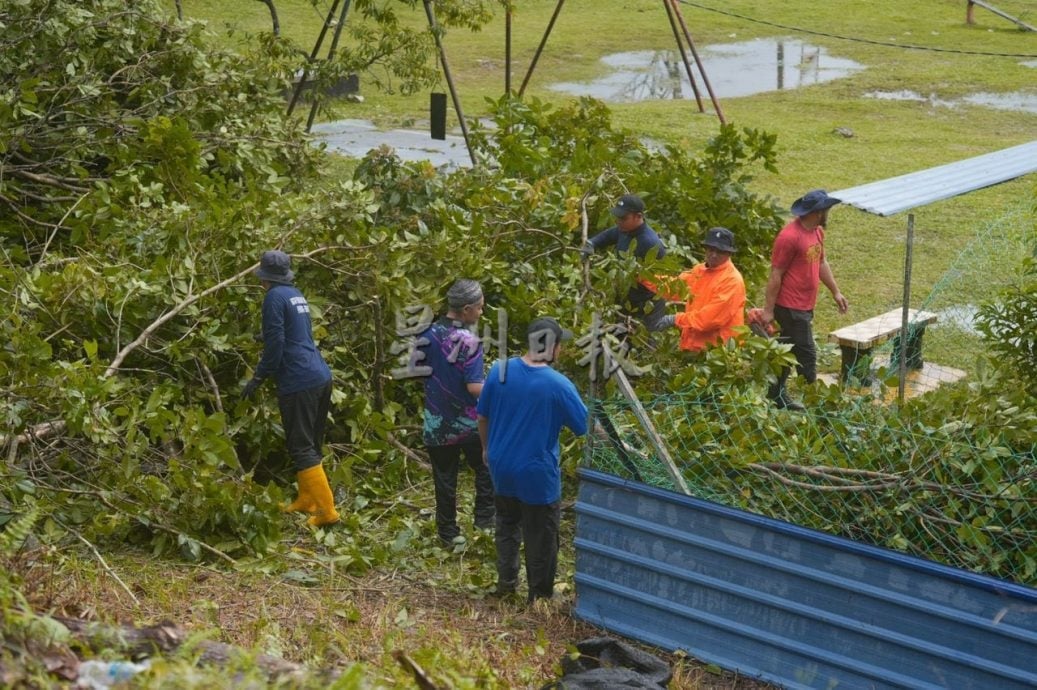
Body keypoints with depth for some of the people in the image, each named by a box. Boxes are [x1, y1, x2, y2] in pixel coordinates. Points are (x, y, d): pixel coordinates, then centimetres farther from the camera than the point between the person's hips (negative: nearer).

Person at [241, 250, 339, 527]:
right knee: (312, 444, 17)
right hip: (321, 377, 9)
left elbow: (274, 344, -13)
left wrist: (258, 377, -6)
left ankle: (327, 510, -11)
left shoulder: (275, 297, -8)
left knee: (302, 449, -6)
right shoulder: (296, 295, 18)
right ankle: (306, 500, 26)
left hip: (298, 382, -9)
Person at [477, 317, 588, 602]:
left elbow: (482, 417, 3)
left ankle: (506, 581, 36)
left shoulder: (499, 371, -8)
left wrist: (487, 449, 19)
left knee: (507, 524, 27)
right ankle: (540, 595, 24)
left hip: (502, 468, 5)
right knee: (541, 535, 12)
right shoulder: (559, 385, -21)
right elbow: (585, 427, -12)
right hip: (537, 473, -5)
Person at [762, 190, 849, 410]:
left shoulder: (817, 231, 7)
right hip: (791, 307, -9)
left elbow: (821, 263, 21)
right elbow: (775, 274, -18)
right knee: (806, 354, -2)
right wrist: (768, 310, -16)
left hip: (805, 306, 9)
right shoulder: (790, 237, -21)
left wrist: (835, 292, 19)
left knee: (788, 351, 16)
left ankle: (776, 394, 25)